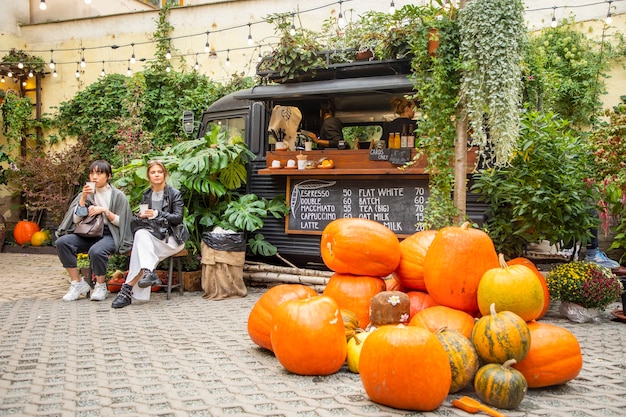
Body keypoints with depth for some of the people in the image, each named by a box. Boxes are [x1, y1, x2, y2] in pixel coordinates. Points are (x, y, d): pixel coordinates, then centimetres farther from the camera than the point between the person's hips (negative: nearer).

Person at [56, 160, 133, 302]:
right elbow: (76, 220, 5)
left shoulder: (117, 196, 4)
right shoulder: (86, 194, 14)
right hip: (88, 234, 4)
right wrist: (83, 198, -5)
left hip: (109, 235, -4)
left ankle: (100, 285, -10)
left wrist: (104, 210, -12)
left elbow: (121, 222, 0)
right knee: (62, 242, -23)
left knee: (96, 251, -37)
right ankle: (78, 283, -13)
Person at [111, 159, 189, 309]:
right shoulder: (146, 195, 16)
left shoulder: (174, 194, 1)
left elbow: (178, 217, -8)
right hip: (152, 235, 4)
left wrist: (157, 214, -19)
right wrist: (141, 216, -8)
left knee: (142, 246, -30)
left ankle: (128, 288, -36)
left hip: (171, 238, -4)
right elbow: (142, 217, 18)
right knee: (140, 234, -33)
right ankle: (148, 273, -47)